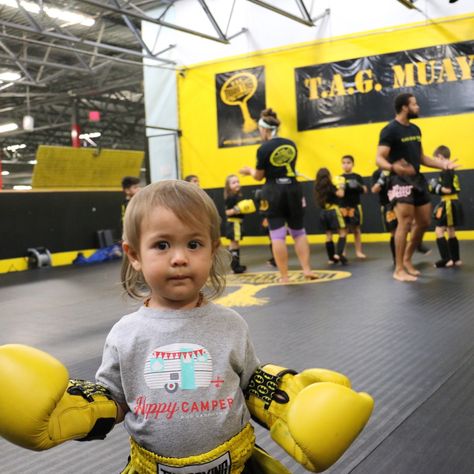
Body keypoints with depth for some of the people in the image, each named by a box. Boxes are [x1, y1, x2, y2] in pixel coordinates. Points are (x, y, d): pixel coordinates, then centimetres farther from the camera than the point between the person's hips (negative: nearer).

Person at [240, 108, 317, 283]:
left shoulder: (264, 149, -11)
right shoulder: (291, 144, 5)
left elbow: (259, 176, -4)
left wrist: (250, 170, 18)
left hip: (274, 192, -4)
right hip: (293, 189, 5)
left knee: (277, 235, 1)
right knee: (298, 232, 16)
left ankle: (284, 276, 2)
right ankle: (307, 270, 12)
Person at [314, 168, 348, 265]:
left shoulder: (318, 187, 7)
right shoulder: (330, 186, -10)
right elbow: (340, 194, -18)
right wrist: (341, 186, -1)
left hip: (323, 212, 6)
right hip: (333, 211, -6)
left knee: (328, 235, 10)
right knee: (342, 233, -1)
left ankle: (331, 258, 13)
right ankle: (338, 254, -17)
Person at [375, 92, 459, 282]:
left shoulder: (415, 129, 15)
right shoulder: (390, 130, -11)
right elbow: (379, 159, -18)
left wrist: (443, 164, 8)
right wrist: (393, 167, -38)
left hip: (418, 180, 9)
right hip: (401, 181, -9)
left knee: (424, 222, 12)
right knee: (405, 223, -14)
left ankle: (407, 259, 28)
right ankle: (399, 270, -7)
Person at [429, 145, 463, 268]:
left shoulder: (445, 172, -16)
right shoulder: (451, 171, 14)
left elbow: (448, 190, -21)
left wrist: (436, 187, -8)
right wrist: (437, 188, 13)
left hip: (449, 205, -10)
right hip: (454, 203, 10)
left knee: (439, 231, -10)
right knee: (451, 232, 16)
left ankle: (446, 259, -13)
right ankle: (456, 259, 21)